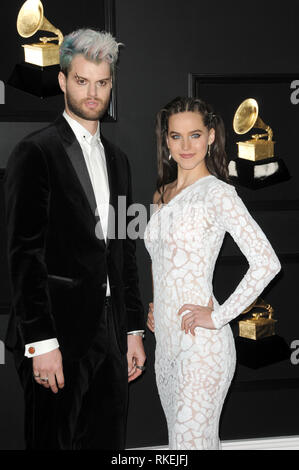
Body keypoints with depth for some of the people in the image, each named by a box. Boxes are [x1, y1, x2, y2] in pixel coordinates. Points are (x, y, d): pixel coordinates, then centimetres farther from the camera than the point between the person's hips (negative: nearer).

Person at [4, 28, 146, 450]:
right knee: (53, 442, 3)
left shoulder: (117, 159, 16)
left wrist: (134, 330, 13)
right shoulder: (35, 153, -6)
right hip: (58, 334, -6)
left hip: (111, 336, 7)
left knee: (109, 441, 11)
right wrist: (41, 342, -16)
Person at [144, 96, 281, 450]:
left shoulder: (218, 193, -12)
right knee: (178, 436, 17)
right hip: (166, 341, 8)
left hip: (202, 344, -8)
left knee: (191, 442, -3)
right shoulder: (162, 194, 12)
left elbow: (267, 262, -20)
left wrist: (218, 317, -18)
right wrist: (153, 306, 13)